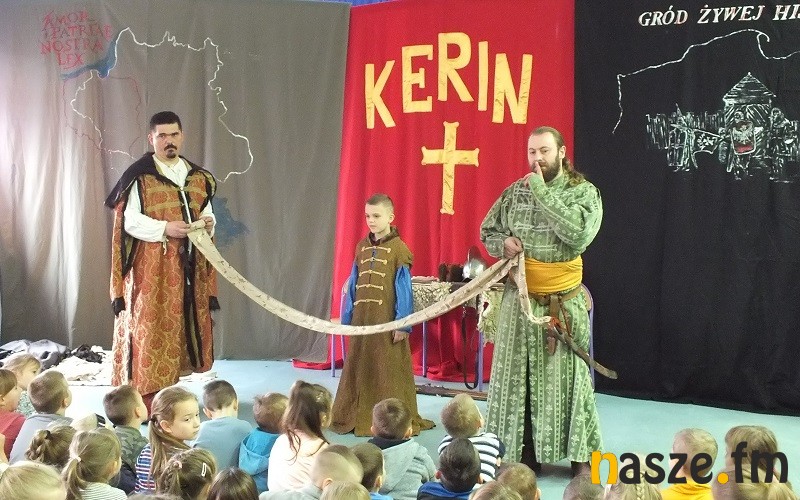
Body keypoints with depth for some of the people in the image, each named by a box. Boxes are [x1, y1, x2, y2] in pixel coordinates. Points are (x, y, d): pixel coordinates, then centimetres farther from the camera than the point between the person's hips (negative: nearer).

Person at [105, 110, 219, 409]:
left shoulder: (199, 177, 12)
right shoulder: (138, 177, -5)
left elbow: (207, 213, 18)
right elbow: (129, 221, -11)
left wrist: (208, 222, -5)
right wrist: (165, 228, -23)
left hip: (188, 266, 6)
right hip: (151, 267, -6)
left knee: (181, 324, 10)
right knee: (150, 327, -7)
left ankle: (169, 387, 21)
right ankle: (146, 400, -3)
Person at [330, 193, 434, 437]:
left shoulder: (399, 249, -6)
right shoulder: (361, 247, 10)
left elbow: (404, 289, -8)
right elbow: (353, 285, 13)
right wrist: (347, 318, 11)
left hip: (386, 321, -5)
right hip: (361, 319, 5)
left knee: (388, 371, 0)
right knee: (358, 369, 10)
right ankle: (357, 417, 19)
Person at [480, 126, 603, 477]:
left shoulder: (584, 192, -5)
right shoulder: (515, 191, 5)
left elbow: (579, 234, -22)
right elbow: (487, 231, 15)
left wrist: (542, 192, -19)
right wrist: (502, 243, -9)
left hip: (563, 303, -3)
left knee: (566, 377, 2)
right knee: (519, 376, 7)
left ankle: (580, 454, 13)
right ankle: (525, 452, 19)